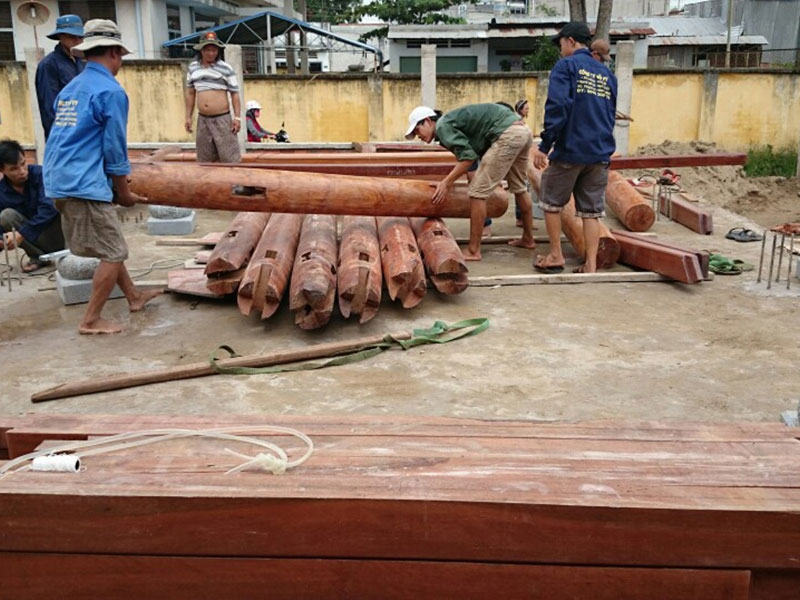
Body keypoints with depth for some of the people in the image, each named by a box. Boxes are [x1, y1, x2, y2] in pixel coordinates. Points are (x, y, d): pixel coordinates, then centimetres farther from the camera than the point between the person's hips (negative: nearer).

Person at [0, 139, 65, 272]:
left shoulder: (41, 173, -17)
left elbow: (49, 208, -28)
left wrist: (22, 234, -32)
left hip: (58, 234, -3)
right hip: (35, 239, 3)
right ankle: (38, 256, -6)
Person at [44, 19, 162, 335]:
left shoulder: (70, 88, 16)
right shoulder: (111, 91, -11)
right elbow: (114, 149, -10)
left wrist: (115, 186, 31)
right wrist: (125, 193, 3)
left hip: (59, 180, 9)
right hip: (85, 184, -9)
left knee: (107, 246, 20)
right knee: (114, 252, 0)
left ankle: (134, 296, 33)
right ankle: (91, 320, 5)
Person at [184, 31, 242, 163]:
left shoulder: (225, 68, -5)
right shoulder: (193, 68, 8)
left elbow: (234, 94, -3)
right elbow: (190, 93, 16)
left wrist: (237, 117, -11)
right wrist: (188, 117, 12)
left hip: (222, 119, -4)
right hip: (202, 120, 5)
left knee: (230, 158, -6)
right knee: (205, 159, 11)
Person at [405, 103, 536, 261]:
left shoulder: (442, 126, -4)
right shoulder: (453, 123, 23)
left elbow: (468, 156, -14)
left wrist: (447, 183, -8)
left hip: (507, 135, -10)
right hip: (522, 131, 10)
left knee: (478, 191, -5)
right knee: (518, 187, 25)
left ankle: (473, 251, -1)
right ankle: (527, 239, 41)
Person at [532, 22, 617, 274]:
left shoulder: (566, 66, -4)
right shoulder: (607, 73, 16)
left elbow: (557, 108, -16)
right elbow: (611, 114, 21)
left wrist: (544, 145, -14)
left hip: (570, 150, -5)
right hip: (601, 153, 6)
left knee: (551, 203, 12)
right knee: (591, 211, 8)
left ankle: (556, 256, 17)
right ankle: (590, 265, 6)